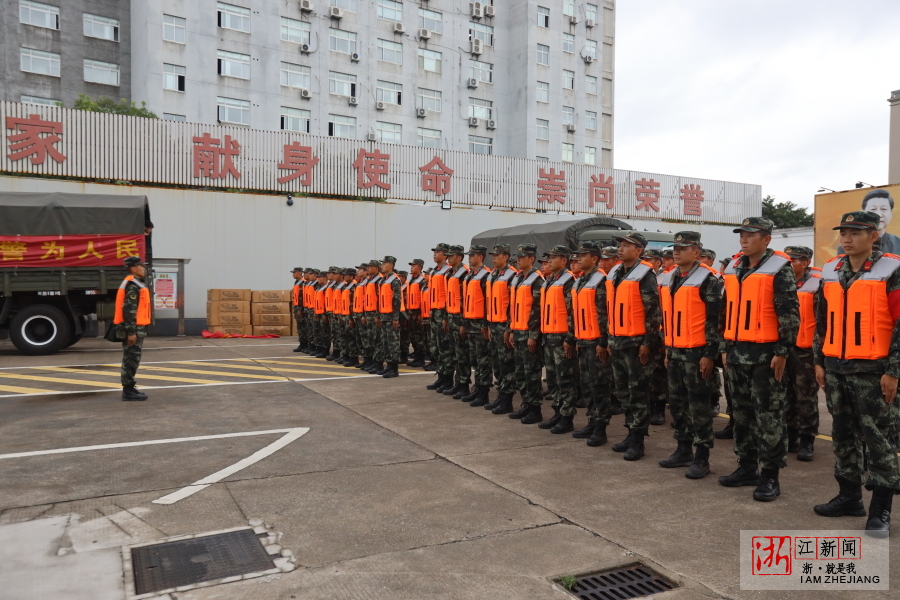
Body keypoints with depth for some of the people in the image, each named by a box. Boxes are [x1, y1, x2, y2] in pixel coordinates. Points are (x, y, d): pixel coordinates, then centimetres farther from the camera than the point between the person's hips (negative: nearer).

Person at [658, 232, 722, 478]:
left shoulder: (708, 280, -10)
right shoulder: (670, 279, 13)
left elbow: (715, 320, -13)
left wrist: (709, 355, -17)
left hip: (696, 353, -8)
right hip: (675, 352, 8)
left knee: (699, 406, -1)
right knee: (678, 403, 13)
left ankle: (701, 458, 9)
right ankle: (683, 450, 26)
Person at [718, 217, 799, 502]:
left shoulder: (779, 269, -8)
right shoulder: (734, 270, 13)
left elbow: (790, 313, -11)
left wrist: (782, 351, -15)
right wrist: (725, 348, 15)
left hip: (766, 354, -7)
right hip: (737, 353, 7)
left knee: (768, 415, -1)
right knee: (741, 413, 13)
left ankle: (770, 476, 9)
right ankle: (747, 467, 25)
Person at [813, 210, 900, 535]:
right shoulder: (830, 272, 9)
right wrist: (819, 361, 11)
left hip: (872, 371, -6)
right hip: (836, 368, 6)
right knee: (843, 434, 13)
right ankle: (849, 495, 26)